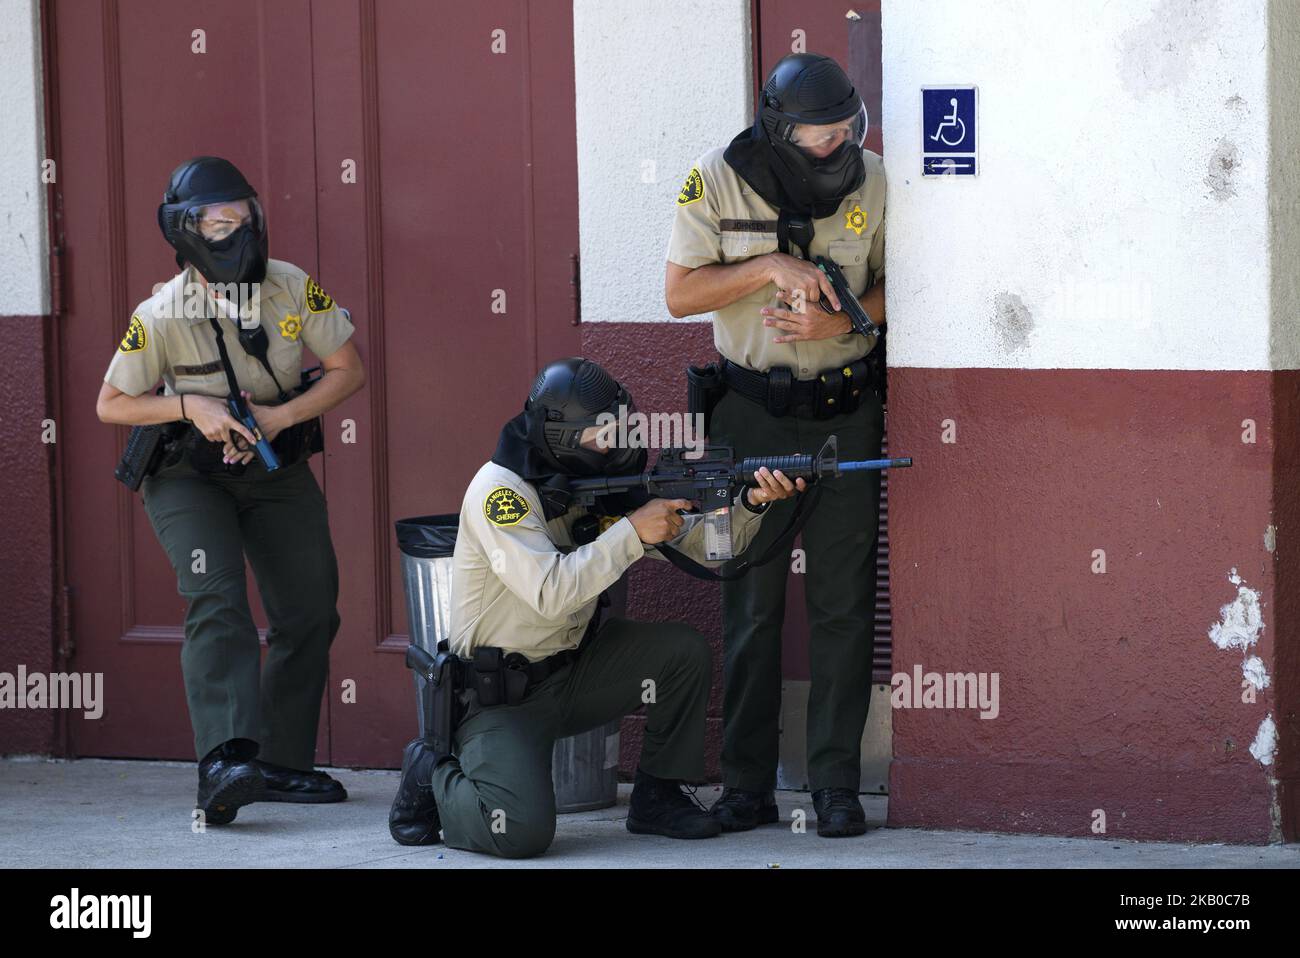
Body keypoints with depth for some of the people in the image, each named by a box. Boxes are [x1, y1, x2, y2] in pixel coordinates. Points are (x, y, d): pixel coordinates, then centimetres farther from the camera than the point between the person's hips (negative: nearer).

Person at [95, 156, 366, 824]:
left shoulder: (294, 289, -14)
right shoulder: (160, 317, -21)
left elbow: (348, 372, -6)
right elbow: (110, 405, -10)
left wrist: (280, 417, -20)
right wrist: (189, 405, -25)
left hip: (278, 469, 4)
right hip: (189, 475, -4)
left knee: (309, 613, 2)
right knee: (216, 599, -25)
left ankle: (282, 765, 15)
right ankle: (225, 763, -37)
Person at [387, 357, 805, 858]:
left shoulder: (603, 487, 1)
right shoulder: (499, 489, -20)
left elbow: (701, 547, 0)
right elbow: (551, 593, -31)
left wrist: (751, 503, -19)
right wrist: (633, 531, -28)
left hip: (573, 672, 7)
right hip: (500, 696, -7)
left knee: (685, 650, -11)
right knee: (523, 832, -25)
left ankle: (657, 797, 5)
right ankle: (430, 776, 7)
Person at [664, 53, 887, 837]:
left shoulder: (872, 180, -4)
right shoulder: (718, 182, -9)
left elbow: (898, 283, 4)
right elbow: (680, 294, -7)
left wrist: (838, 319, -15)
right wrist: (769, 268, -20)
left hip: (845, 411, 1)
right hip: (752, 412, -1)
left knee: (844, 603, 1)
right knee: (751, 602, 3)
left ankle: (837, 785, 7)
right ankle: (748, 786, 10)